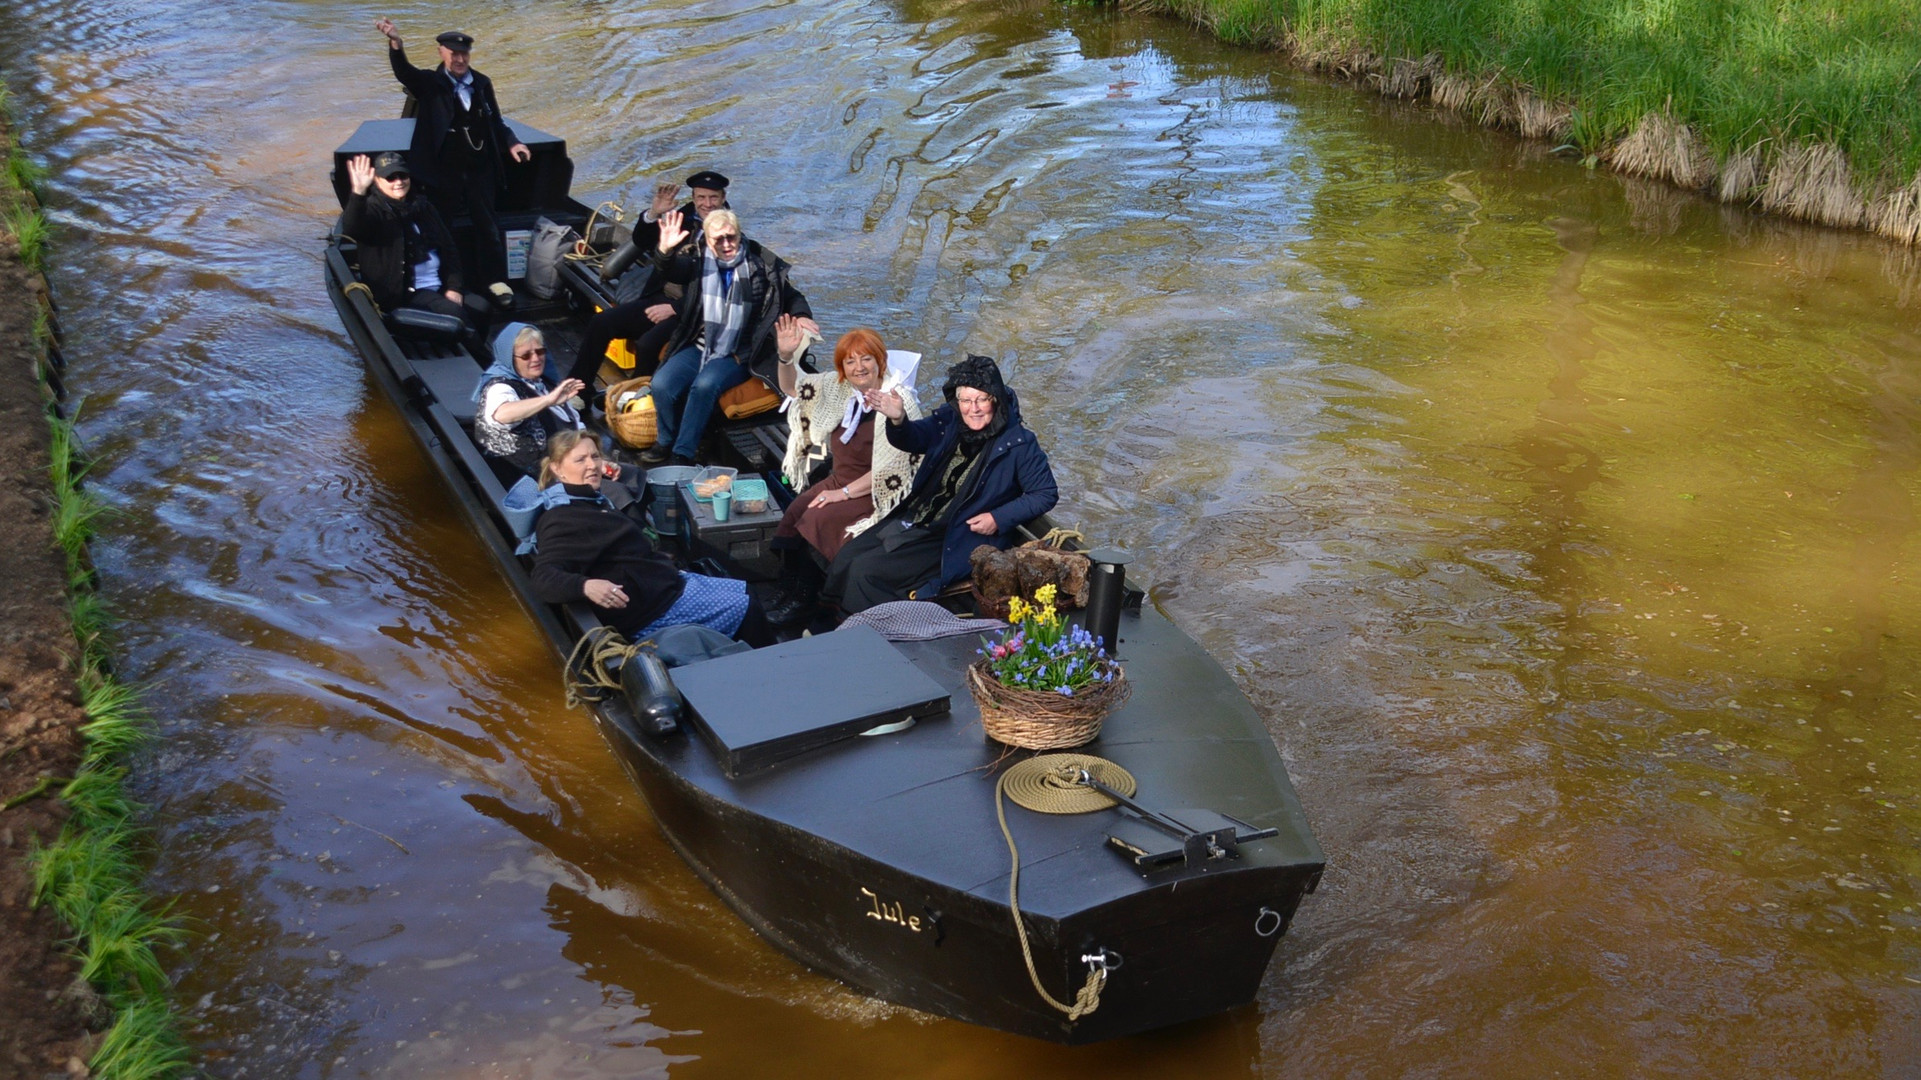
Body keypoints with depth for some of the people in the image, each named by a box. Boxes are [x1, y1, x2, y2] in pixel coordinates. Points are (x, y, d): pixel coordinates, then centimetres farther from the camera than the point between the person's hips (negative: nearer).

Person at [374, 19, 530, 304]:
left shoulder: (482, 83, 7)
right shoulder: (429, 84, -4)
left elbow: (496, 122, 16)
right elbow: (403, 71, -23)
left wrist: (511, 143, -2)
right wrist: (395, 44, -43)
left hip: (480, 170, 3)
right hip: (444, 172, -2)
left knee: (487, 224, 8)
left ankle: (495, 280, 18)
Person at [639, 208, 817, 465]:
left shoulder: (762, 264, 2)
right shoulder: (698, 260, 5)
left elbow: (791, 295, 13)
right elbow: (669, 270, -12)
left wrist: (801, 315, -7)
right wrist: (665, 250, -34)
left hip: (737, 355, -3)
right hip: (698, 346, 3)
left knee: (705, 385, -32)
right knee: (662, 384, -21)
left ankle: (683, 455, -24)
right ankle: (667, 441, 5)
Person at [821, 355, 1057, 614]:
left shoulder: (1017, 443, -15)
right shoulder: (948, 420, -1)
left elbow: (1046, 494, -9)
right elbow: (912, 439, -10)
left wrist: (999, 519, -19)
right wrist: (898, 420, -33)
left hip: (955, 541, -6)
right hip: (913, 520, 6)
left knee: (865, 571, -15)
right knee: (844, 558, 0)